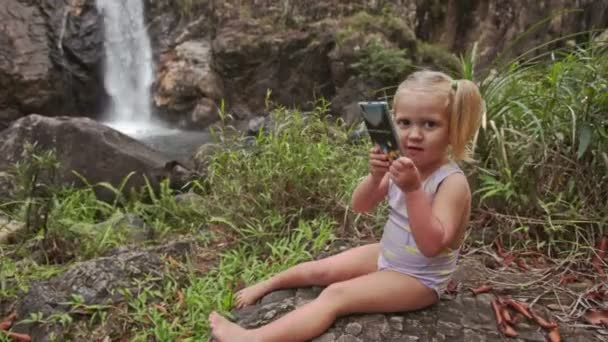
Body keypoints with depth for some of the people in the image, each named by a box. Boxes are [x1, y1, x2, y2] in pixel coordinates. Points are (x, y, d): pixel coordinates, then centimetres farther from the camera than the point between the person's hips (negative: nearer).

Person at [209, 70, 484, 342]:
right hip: (386, 255, 7)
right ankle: (265, 286, 31)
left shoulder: (453, 182, -26)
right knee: (319, 270, 6)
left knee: (336, 295, -20)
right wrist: (375, 177, -25)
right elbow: (359, 206, -4)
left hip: (419, 278, -7)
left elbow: (432, 245, -35)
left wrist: (413, 190, -45)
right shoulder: (403, 164, -6)